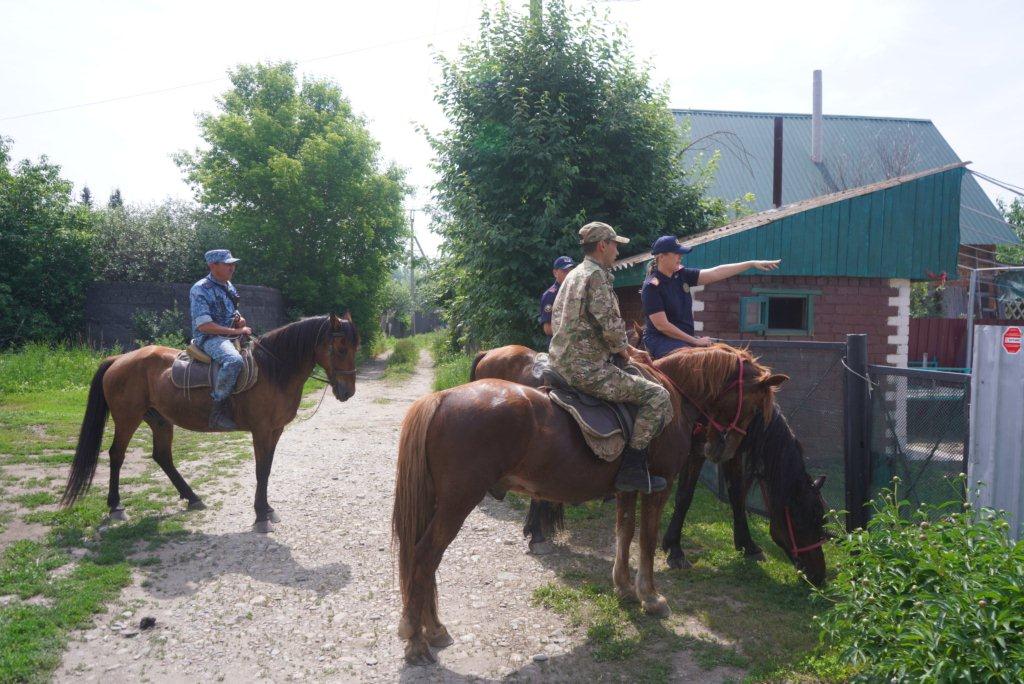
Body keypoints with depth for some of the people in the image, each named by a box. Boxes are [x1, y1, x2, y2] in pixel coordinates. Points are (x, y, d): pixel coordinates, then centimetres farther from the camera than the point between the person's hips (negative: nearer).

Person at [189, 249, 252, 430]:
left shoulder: (229, 286, 15)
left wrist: (240, 319, 3)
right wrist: (236, 331, -19)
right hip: (209, 338, -9)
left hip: (231, 335, 9)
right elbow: (204, 325, -18)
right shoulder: (200, 289, -9)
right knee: (234, 360, -37)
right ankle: (218, 410, -31)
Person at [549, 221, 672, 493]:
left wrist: (629, 349, 21)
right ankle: (632, 468, -8)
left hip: (562, 364, 11)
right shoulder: (596, 275, -11)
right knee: (657, 395, -7)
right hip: (588, 370, -11)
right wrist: (621, 350, 2)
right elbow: (611, 326, -19)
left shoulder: (574, 275, 19)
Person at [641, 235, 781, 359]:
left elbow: (716, 273, 6)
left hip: (687, 337, 8)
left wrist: (752, 264, 3)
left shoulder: (681, 275, 6)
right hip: (660, 340, -8)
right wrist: (695, 341, -15)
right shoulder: (651, 286, -15)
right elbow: (662, 325, -19)